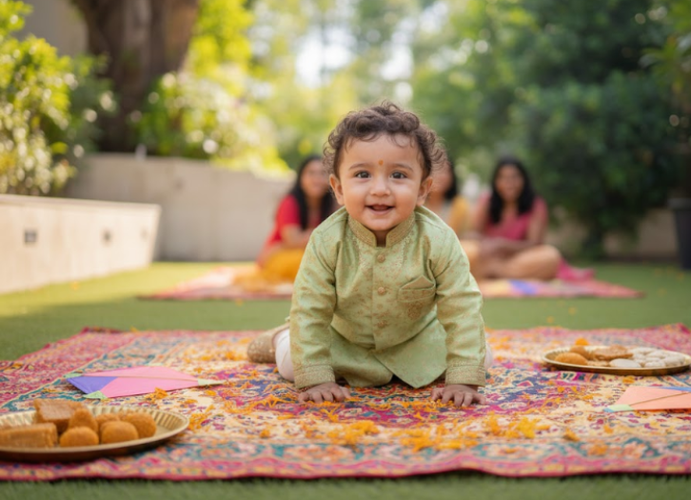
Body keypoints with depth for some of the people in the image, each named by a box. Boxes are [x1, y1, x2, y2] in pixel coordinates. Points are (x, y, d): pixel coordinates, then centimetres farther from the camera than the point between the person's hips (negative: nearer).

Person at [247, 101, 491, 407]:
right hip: (345, 342, -1)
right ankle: (281, 339, 32)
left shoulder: (437, 241, -30)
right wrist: (315, 378, -25)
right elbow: (309, 310, -23)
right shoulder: (327, 242, -30)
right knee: (290, 365, -6)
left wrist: (463, 379, -28)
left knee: (481, 358, -4)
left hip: (417, 341, 1)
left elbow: (462, 309, -25)